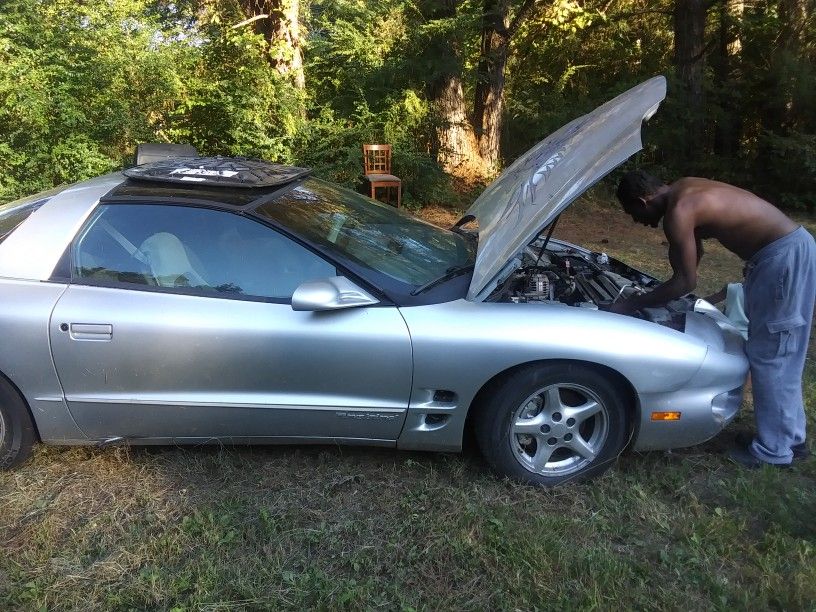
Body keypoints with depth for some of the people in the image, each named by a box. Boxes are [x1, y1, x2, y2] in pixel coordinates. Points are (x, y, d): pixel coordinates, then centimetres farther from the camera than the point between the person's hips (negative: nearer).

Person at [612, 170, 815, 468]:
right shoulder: (682, 192, 10)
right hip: (791, 245, 10)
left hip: (783, 255, -10)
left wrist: (632, 305, -10)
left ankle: (773, 449, 13)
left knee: (769, 355, 0)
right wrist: (654, 294, 22)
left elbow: (686, 281, -16)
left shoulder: (678, 212, -21)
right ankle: (791, 437, 31)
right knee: (778, 355, 17)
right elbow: (693, 252, 20)